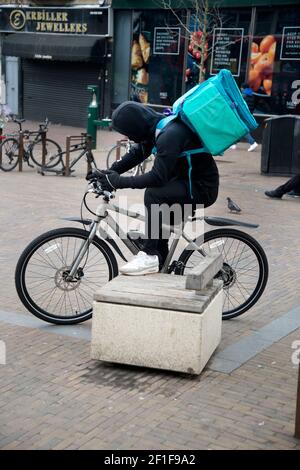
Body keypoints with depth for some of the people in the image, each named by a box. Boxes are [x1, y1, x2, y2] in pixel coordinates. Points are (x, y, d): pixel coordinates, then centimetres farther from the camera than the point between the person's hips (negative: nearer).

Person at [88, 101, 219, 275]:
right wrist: (110, 172, 0)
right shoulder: (157, 125, 0)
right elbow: (137, 154, 10)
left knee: (153, 194, -27)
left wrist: (119, 181, -25)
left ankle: (149, 257, -20)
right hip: (186, 179, 10)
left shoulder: (170, 135, -28)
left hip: (202, 187, -10)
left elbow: (157, 177, -30)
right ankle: (161, 266, 29)